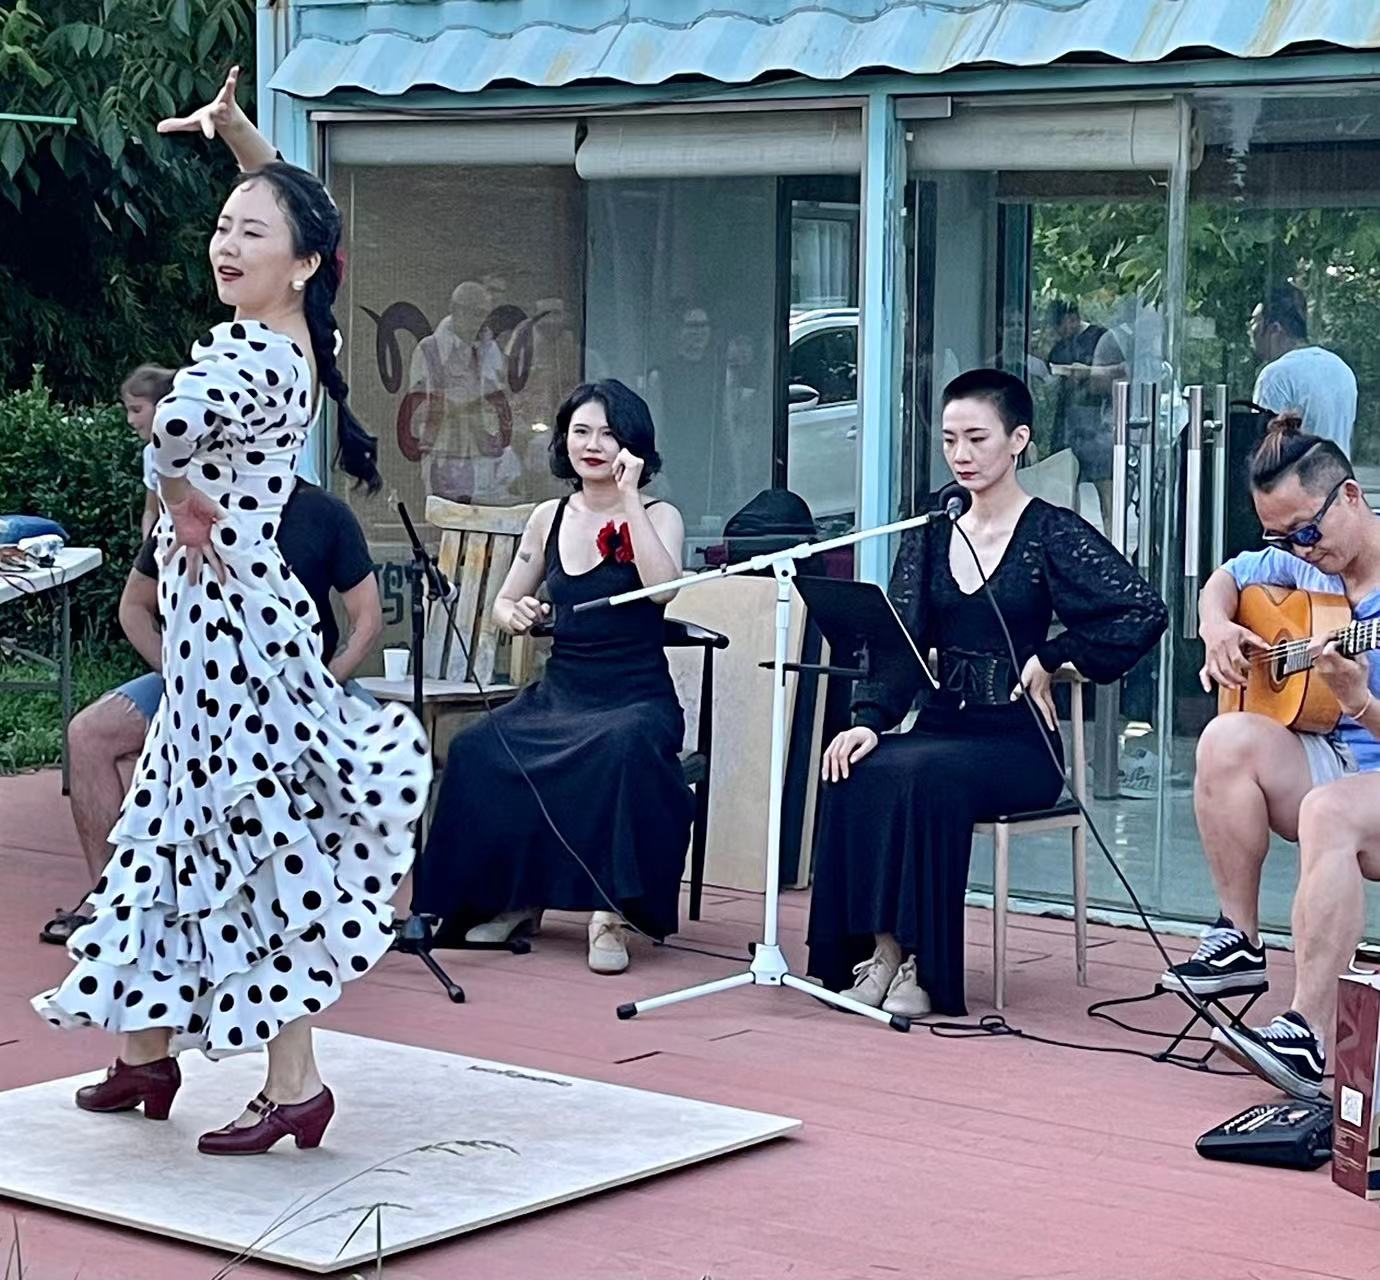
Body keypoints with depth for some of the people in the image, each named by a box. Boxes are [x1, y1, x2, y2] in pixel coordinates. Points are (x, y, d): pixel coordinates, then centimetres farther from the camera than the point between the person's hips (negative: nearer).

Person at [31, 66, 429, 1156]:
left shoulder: (245, 356, -21)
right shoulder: (303, 340, 5)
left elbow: (181, 422, -43)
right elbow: (297, 205, 22)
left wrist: (179, 492, -22)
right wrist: (238, 131, 10)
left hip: (224, 607, -9)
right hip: (236, 604, 9)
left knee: (249, 831, -4)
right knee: (172, 820, 16)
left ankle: (294, 1082, 2)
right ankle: (150, 1053, 26)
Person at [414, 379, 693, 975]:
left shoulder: (658, 517, 1)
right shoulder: (549, 519, 13)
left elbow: (661, 588, -20)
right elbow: (504, 602, 20)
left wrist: (628, 500, -17)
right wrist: (514, 614, -5)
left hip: (637, 698, -4)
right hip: (560, 694, 4)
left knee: (624, 744, -40)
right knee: (477, 749, -25)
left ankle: (611, 909, -31)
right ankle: (515, 898, -9)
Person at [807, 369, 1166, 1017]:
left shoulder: (1052, 533, -3)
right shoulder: (929, 536, 13)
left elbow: (1144, 611, -14)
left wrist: (1050, 658, -10)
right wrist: (869, 719, -14)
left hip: (1019, 741, -5)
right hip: (943, 724, 5)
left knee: (921, 775, -34)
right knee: (855, 773, -27)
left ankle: (918, 964, -25)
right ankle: (876, 950, -22)